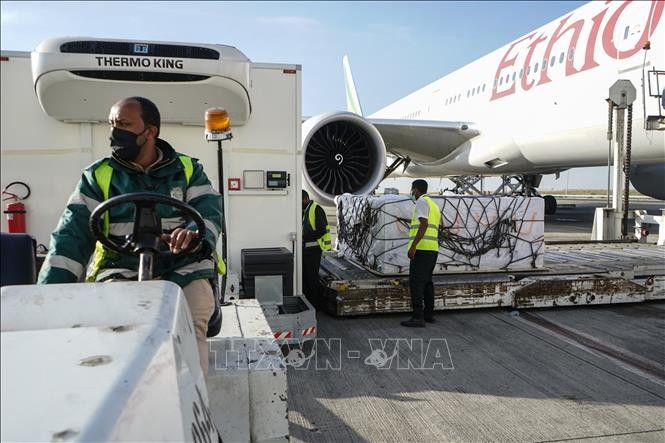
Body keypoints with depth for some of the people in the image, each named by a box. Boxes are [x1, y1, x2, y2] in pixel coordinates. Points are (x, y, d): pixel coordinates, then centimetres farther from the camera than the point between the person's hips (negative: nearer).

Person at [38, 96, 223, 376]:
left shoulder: (187, 169, 12)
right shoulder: (98, 176, 13)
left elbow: (210, 207, -3)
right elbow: (73, 233, 4)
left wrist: (195, 232, -30)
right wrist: (51, 291, -10)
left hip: (183, 268, 0)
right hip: (121, 271, 1)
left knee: (192, 328, -29)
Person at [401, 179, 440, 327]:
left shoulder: (422, 201, -6)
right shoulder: (434, 205, 22)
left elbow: (424, 225, -18)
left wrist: (413, 246, -22)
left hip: (422, 248, -9)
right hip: (433, 249, 9)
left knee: (416, 282, -9)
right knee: (427, 282, 15)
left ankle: (418, 317, -11)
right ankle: (429, 314, 19)